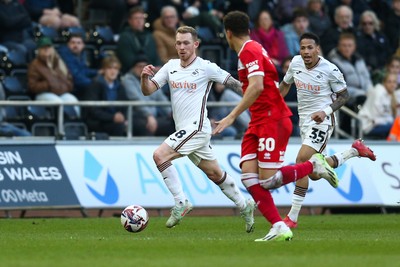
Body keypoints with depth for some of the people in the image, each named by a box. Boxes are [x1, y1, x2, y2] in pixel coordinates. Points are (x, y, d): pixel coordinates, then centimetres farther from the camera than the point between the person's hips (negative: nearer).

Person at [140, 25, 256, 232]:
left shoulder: (206, 68, -9)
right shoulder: (171, 66, 9)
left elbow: (233, 83, -2)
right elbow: (148, 91, 5)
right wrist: (145, 77, -16)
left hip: (197, 127, -7)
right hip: (184, 129, 7)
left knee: (159, 155, -21)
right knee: (215, 174, 16)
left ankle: (181, 203, -15)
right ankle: (244, 206, 30)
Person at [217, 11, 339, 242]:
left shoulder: (249, 51, -13)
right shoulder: (253, 48, 17)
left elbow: (257, 86, -26)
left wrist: (232, 116, -26)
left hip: (273, 120, -10)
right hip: (258, 123, 10)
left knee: (267, 180, -13)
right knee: (248, 176, -6)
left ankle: (314, 165, 7)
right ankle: (279, 228, -10)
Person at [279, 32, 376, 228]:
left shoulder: (330, 70, -15)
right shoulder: (295, 63, 0)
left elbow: (343, 95, -5)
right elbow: (285, 84, 18)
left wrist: (326, 111, -19)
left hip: (322, 121, -7)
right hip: (305, 121, 7)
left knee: (302, 161, -22)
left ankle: (292, 217, -18)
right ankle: (354, 150, 33)